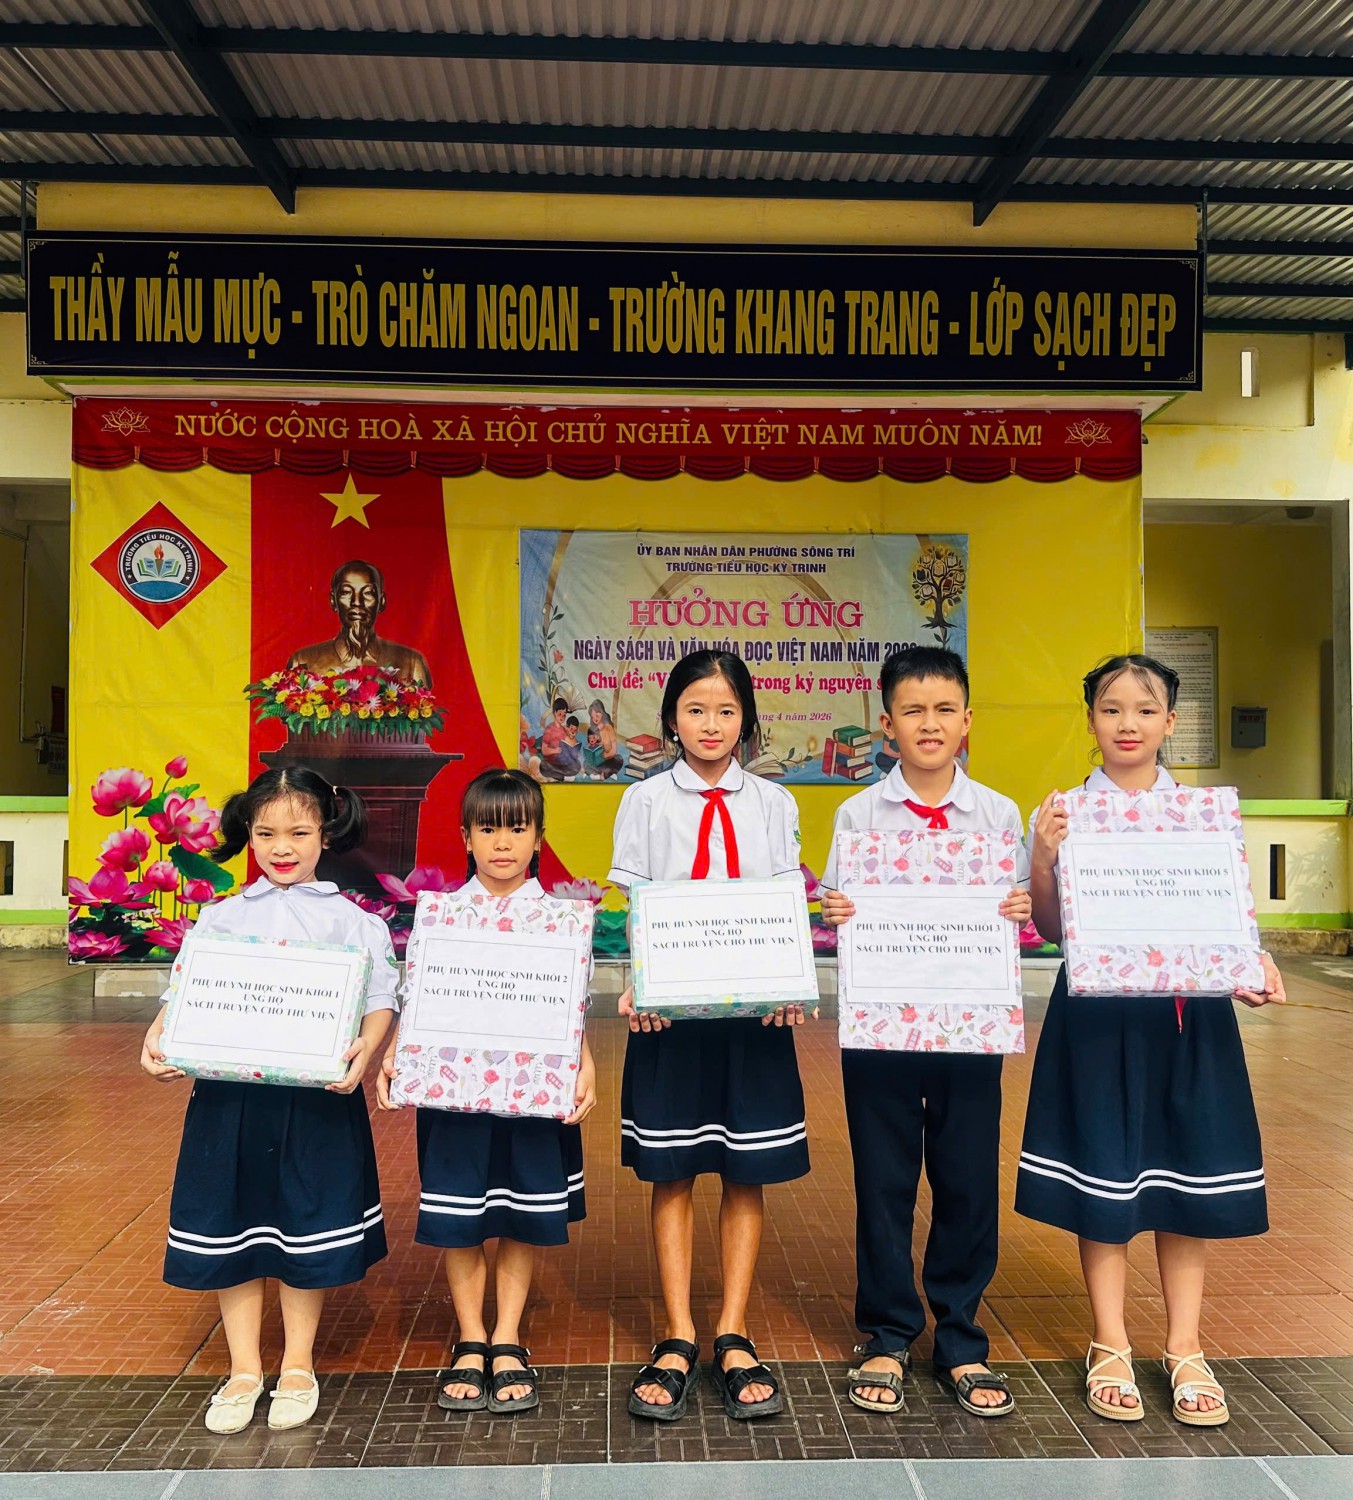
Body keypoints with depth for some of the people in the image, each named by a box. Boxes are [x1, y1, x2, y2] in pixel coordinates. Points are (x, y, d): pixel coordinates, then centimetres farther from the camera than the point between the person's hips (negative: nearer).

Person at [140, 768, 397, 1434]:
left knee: (308, 1225, 8)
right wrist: (157, 1039, -14)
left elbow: (380, 998, -5)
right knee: (230, 1225, 10)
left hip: (318, 1096, -2)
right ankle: (244, 1370, 29)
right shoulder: (220, 919, 8)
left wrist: (365, 1048, -24)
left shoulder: (352, 921, 1)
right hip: (229, 1091, 2)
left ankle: (298, 1367, 28)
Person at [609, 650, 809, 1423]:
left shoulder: (773, 804, 6)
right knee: (673, 1174, 6)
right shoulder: (646, 801, 3)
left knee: (747, 1175, 7)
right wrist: (637, 985, -15)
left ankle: (734, 1337, 20)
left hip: (755, 1007, 1)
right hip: (670, 1008, -1)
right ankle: (678, 1340, 18)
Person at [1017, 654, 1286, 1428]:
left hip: (1189, 1008, 2)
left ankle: (1185, 1349, 27)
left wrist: (1257, 964, -12)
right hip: (1099, 1011, -2)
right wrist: (1043, 859, -17)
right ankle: (1111, 1348, 25)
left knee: (1189, 1174, 10)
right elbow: (1051, 929, 0)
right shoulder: (1066, 812, -2)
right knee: (1103, 1175, 7)